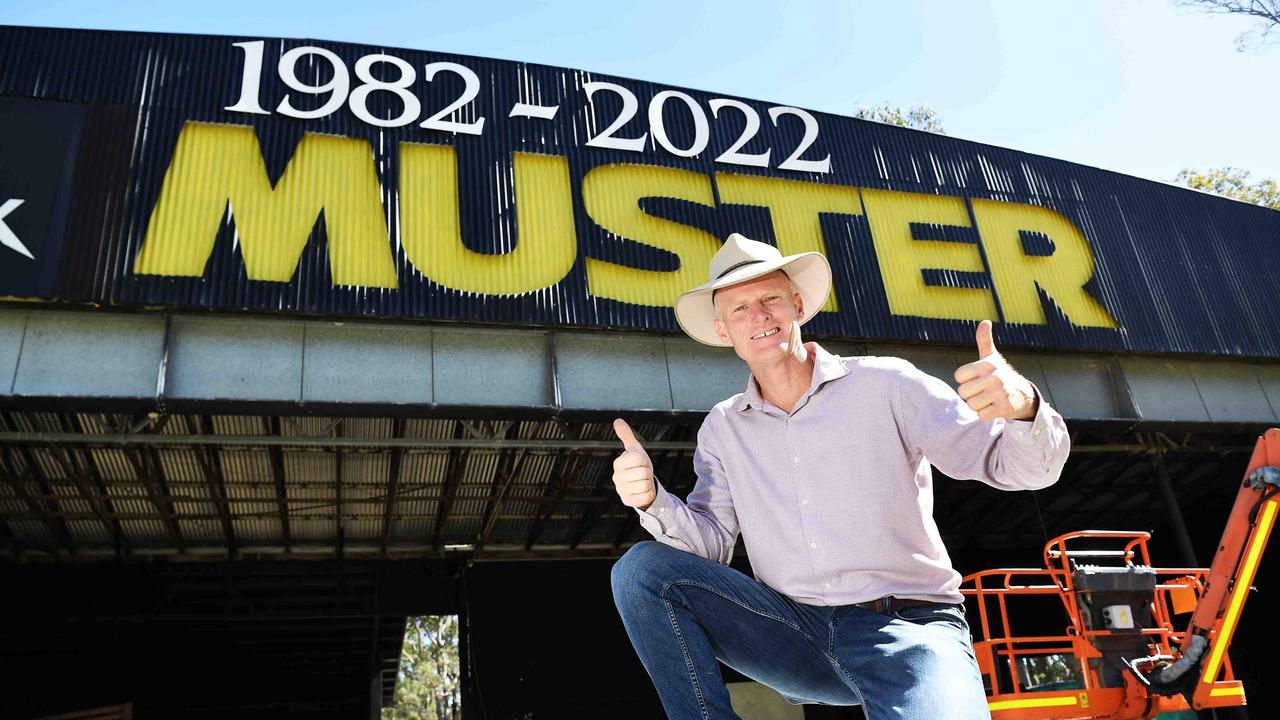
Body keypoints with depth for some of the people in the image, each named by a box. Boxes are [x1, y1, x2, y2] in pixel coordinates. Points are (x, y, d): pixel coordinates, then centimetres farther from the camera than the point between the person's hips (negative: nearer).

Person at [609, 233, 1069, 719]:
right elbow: (711, 543, 2)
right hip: (797, 636, 4)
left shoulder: (886, 384, -3)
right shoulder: (722, 429, 9)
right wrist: (653, 501, -18)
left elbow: (1017, 465, -7)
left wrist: (1022, 405, -31)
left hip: (908, 629, -4)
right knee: (643, 569, -11)